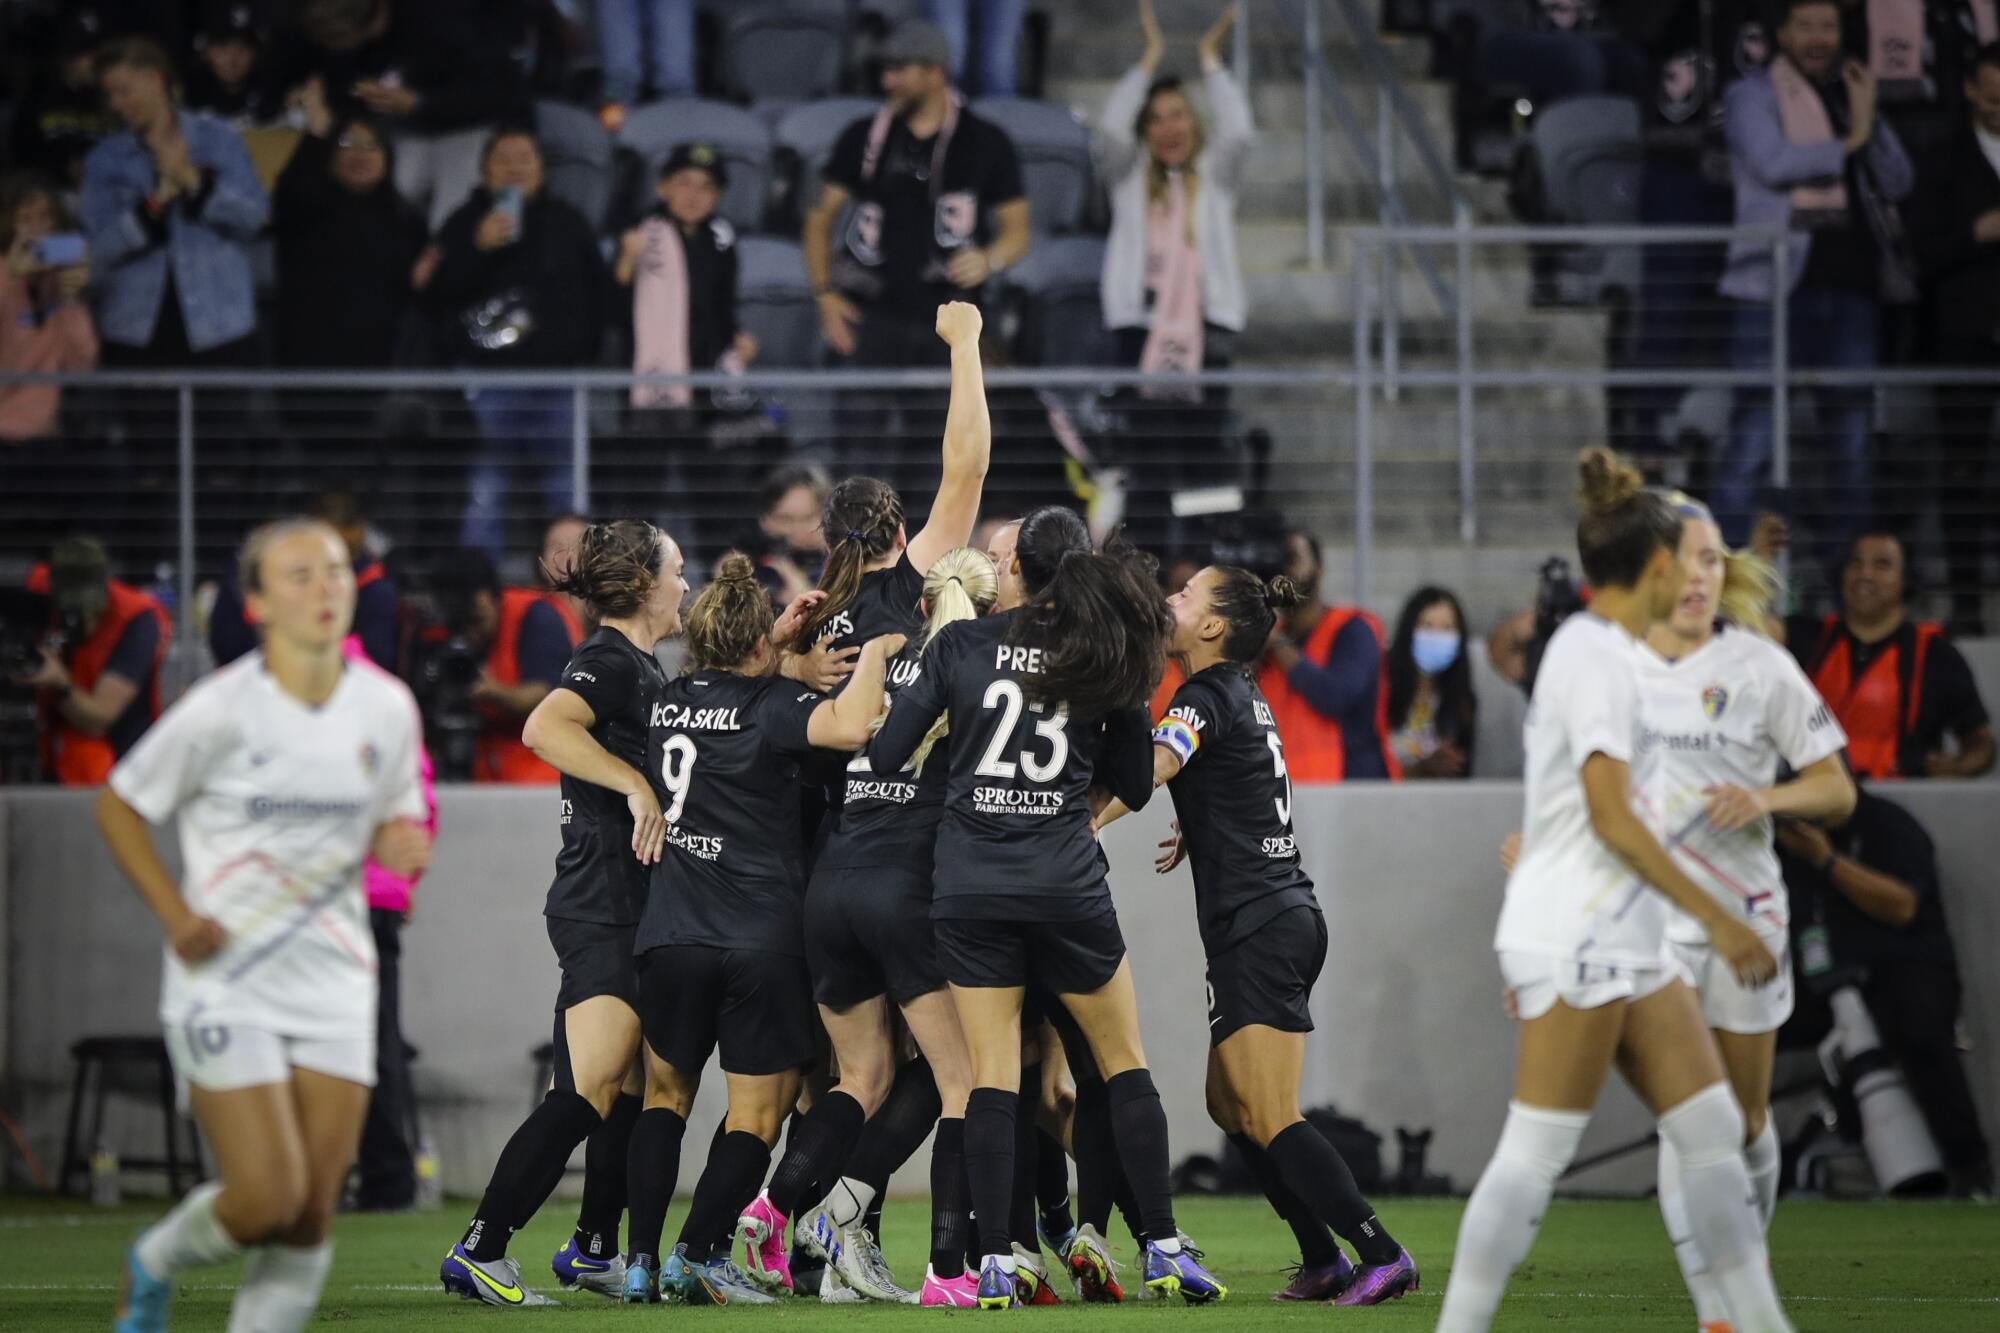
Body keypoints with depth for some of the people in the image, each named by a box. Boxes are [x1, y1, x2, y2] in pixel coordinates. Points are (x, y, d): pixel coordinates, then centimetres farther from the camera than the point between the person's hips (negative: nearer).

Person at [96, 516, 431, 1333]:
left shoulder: (387, 708, 2)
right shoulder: (220, 711, -11)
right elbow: (118, 806, 2)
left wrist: (403, 842, -8)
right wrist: (175, 913, -9)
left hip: (334, 984, 4)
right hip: (226, 982, -4)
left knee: (311, 1218, -1)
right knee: (268, 1197, -13)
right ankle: (155, 1263, 20)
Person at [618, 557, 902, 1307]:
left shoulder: (670, 701, 6)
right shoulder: (769, 706, -12)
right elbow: (850, 726, -31)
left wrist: (777, 639, 25)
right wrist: (875, 652, -16)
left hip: (671, 935, 5)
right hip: (763, 941, -5)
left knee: (667, 1091, 18)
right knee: (758, 1109, 6)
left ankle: (642, 1261, 9)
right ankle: (699, 1257, -4)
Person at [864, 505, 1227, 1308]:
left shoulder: (960, 644, 0)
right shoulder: (1106, 656, 1)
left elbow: (885, 754, -1)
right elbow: (1135, 786, 8)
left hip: (969, 888, 0)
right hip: (1066, 885, 0)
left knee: (992, 1071, 3)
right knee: (1125, 1062, 12)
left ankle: (994, 1264, -3)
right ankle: (1163, 1249, 9)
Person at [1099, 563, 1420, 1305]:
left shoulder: (1207, 696, -11)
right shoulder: (1245, 696, 16)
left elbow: (1152, 769, -31)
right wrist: (1198, 832, 46)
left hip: (1256, 930, -9)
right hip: (1288, 917, 9)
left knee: (1268, 1120, -11)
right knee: (1229, 1104, 15)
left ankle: (1382, 1256, -16)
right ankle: (1324, 1262, 16)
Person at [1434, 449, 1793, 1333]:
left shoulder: (1590, 648, 15)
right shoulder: (1599, 656, -14)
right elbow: (1611, 818, -20)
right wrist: (1716, 919, -19)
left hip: (1623, 942, 10)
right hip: (1580, 938, -10)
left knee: (1713, 1131, 7)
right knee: (1535, 1154, -9)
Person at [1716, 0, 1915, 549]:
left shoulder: (1851, 96, 19)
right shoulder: (1752, 97, 5)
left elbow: (1899, 182, 10)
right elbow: (1771, 162, -13)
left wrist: (1870, 123, -4)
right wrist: (1847, 145, -4)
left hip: (1851, 284, 5)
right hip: (1778, 285, -5)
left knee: (1850, 433, 7)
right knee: (1756, 430, -9)